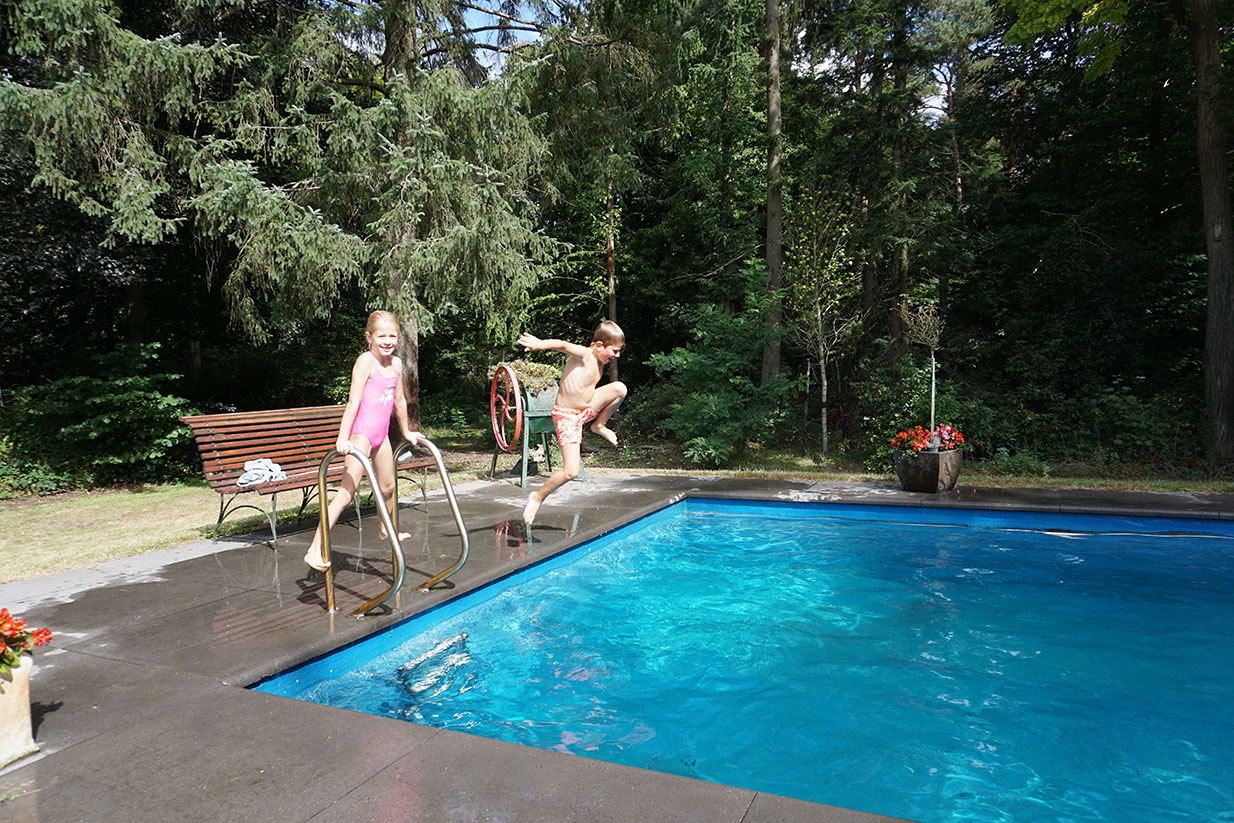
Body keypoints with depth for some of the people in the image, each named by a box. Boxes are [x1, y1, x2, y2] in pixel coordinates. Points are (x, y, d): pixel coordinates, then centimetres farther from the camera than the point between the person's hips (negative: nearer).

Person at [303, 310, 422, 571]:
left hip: (381, 435, 8)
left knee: (388, 486, 22)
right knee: (347, 492, -14)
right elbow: (353, 401, -21)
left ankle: (387, 530, 47)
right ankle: (315, 550, -14)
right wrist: (343, 438, -28)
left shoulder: (395, 364, 7)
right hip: (361, 433, -8)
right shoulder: (366, 361, -14)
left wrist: (406, 432, 28)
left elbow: (399, 401, 19)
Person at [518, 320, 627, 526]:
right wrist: (540, 344, -61)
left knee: (619, 388, -12)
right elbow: (563, 345, -40)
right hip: (567, 416, -7)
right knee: (571, 472, -13)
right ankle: (538, 497, 11)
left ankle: (600, 425, 7)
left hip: (587, 409, 7)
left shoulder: (599, 363, 6)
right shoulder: (583, 355, -19)